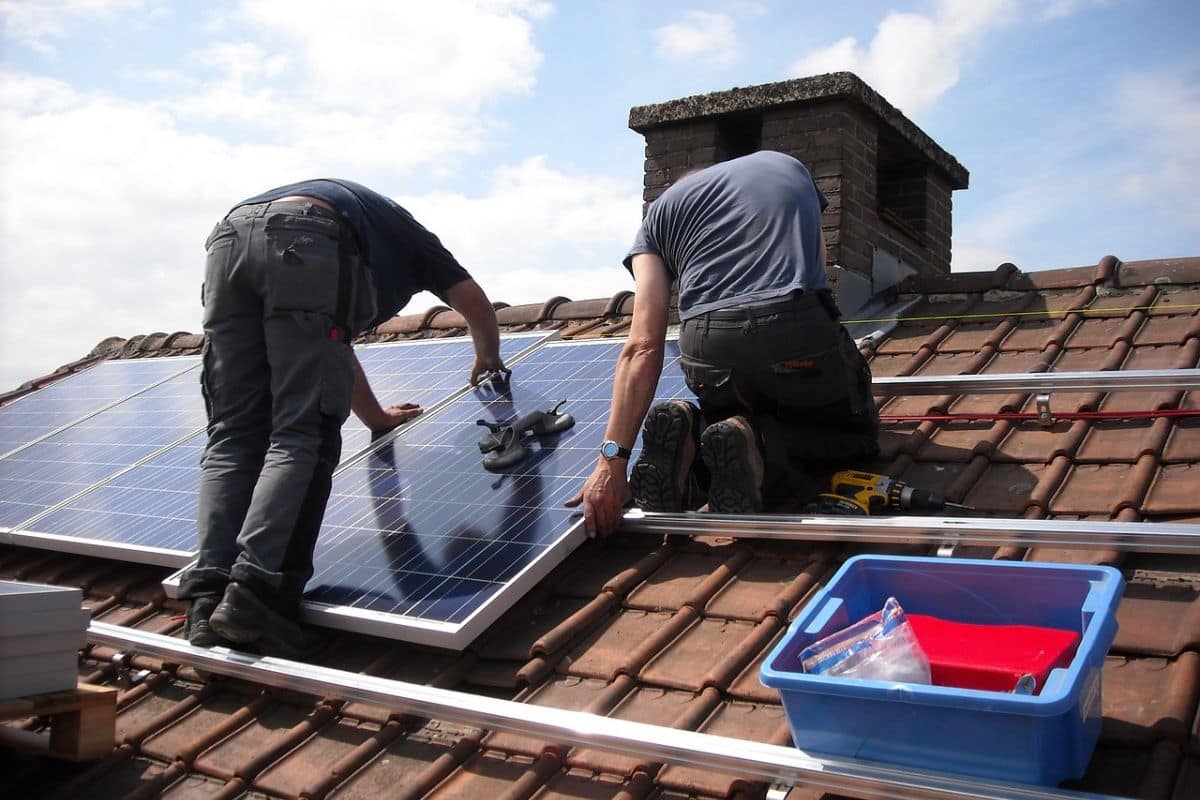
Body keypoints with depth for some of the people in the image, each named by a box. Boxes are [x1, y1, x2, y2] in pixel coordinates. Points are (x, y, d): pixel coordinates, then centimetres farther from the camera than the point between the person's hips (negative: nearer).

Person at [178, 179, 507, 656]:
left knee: (232, 437, 3)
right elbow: (474, 302, 34)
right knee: (302, 438, -8)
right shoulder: (405, 232, 37)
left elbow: (330, 350, 52)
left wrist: (378, 418, 62)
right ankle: (256, 592, -23)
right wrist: (488, 358, 55)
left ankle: (209, 600, -10)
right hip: (306, 244, -5)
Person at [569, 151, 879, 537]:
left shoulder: (660, 211, 21)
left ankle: (690, 434, -2)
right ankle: (758, 447, -6)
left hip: (707, 352, 2)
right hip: (800, 336, -1)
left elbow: (643, 347, 7)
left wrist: (612, 459, 2)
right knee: (856, 435, 25)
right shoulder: (788, 165, 29)